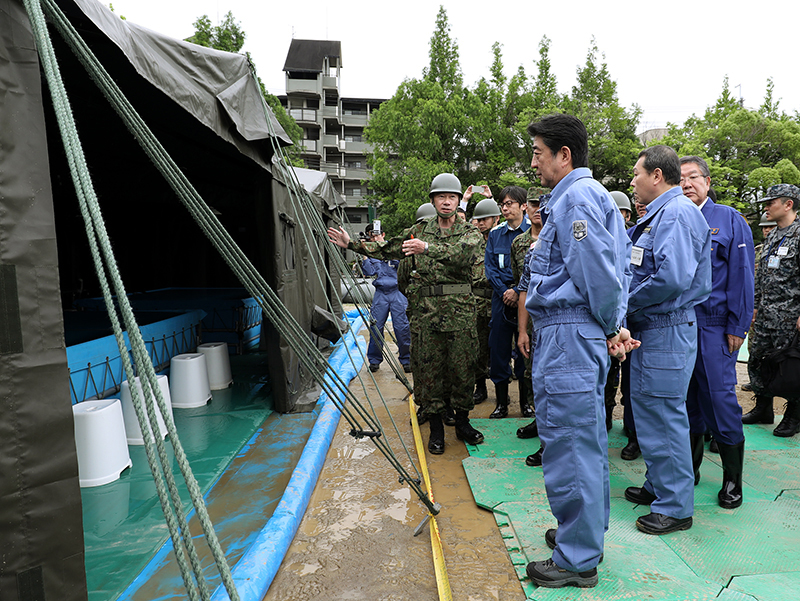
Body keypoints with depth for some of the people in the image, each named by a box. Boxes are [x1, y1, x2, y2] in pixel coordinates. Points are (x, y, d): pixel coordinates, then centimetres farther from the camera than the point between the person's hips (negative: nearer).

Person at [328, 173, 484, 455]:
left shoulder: (469, 232, 4)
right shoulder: (419, 229, 11)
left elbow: (463, 253, -19)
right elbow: (386, 249, 14)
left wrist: (428, 247, -31)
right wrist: (352, 243, 8)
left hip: (460, 310, -1)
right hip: (425, 309, 2)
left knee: (462, 367, 5)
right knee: (427, 368, 4)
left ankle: (462, 422, 22)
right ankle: (436, 427, 17)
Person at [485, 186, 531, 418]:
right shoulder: (495, 234, 11)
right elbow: (490, 267, 6)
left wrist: (518, 291, -14)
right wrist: (505, 291, -7)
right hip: (501, 297, 3)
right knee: (499, 349, 3)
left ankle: (526, 401, 17)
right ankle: (501, 402, 13)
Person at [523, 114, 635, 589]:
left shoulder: (576, 197, -13)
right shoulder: (595, 195, 19)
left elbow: (598, 273, -20)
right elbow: (619, 267, 18)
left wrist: (611, 327, -6)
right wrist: (616, 325, 9)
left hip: (568, 334, -11)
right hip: (586, 335, 11)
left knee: (567, 445, -2)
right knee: (588, 439, 19)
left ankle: (577, 560, 12)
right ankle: (589, 534, 35)